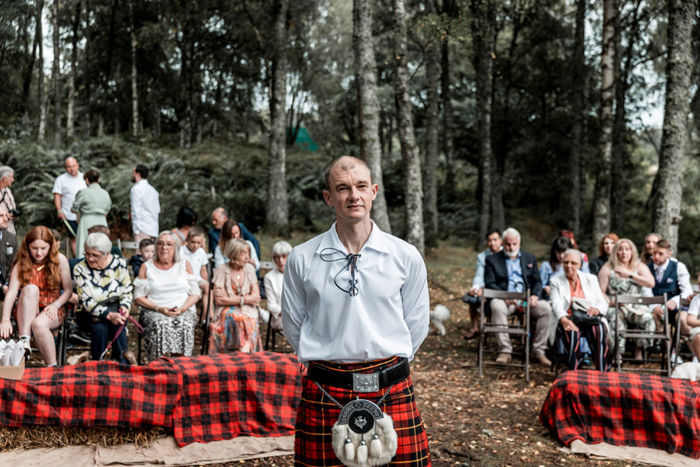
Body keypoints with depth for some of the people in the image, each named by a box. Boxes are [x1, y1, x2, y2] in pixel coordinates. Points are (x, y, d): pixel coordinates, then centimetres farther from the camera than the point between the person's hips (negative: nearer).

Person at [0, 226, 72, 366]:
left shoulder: (60, 260, -4)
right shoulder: (21, 263, -3)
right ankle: (24, 342, -36)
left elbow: (68, 290, -1)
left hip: (51, 311, -1)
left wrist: (56, 305, -20)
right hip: (27, 313, 1)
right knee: (31, 289, -32)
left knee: (38, 324, -37)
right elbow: (11, 292, -14)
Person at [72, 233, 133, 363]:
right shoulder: (79, 269, -9)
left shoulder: (119, 263, -3)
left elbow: (127, 291, 5)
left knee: (118, 324, -30)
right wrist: (108, 315, -27)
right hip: (91, 312, -1)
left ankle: (121, 361, -14)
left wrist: (124, 306, -18)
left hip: (115, 307, 1)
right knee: (100, 328, -31)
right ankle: (97, 363, -11)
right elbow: (86, 301, -13)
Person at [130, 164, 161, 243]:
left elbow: (136, 211, -11)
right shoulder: (152, 189, 19)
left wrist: (136, 230, -11)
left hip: (143, 228, -8)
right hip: (153, 229, 8)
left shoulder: (137, 189, -6)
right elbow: (158, 209, 19)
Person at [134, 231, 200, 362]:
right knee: (159, 324, -34)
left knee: (185, 325, -32)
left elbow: (195, 293, 10)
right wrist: (159, 309, -11)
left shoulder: (185, 265, 15)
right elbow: (138, 297, 6)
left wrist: (182, 309, -9)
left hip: (184, 312, 1)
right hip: (153, 312, 0)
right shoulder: (147, 267, 12)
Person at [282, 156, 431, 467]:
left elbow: (417, 325, 9)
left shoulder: (406, 257, 1)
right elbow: (293, 325, 10)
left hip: (392, 393, 1)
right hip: (324, 395, 0)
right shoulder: (302, 259, -1)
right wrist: (326, 361, 11)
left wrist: (386, 367, 10)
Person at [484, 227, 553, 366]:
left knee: (546, 308, -25)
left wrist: (535, 295, -8)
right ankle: (505, 351, -30)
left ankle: (538, 351, -14)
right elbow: (489, 283, -1)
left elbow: (537, 281, 15)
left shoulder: (529, 258, 20)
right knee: (497, 307, -37)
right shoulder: (492, 260, 10)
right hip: (504, 299, -3)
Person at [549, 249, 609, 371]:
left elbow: (603, 303, 10)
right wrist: (563, 319, -29)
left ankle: (601, 373, -32)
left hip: (589, 319, 1)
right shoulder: (556, 280, 12)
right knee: (572, 331, -37)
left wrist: (597, 309, -17)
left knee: (599, 329, -34)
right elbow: (556, 303, -6)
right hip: (567, 320, -1)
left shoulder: (591, 279, 17)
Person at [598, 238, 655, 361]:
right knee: (617, 318, -37)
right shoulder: (607, 269, 10)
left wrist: (629, 274, -6)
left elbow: (651, 283, -5)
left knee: (647, 318, -31)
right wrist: (610, 302, -17)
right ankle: (617, 354, -32)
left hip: (636, 306, 2)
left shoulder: (640, 267, 15)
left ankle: (638, 351, -15)